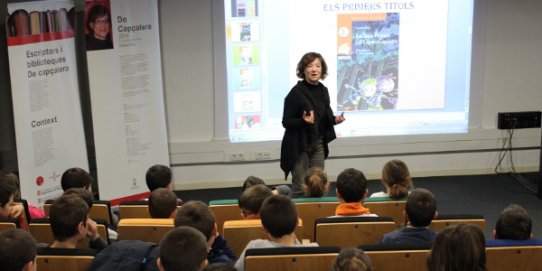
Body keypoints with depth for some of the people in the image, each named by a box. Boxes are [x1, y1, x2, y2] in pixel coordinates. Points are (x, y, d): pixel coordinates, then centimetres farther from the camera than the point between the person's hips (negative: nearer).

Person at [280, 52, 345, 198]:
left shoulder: (323, 90, 5)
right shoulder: (296, 92, -14)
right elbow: (286, 122, -12)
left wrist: (335, 119, -3)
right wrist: (303, 121, -29)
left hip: (318, 144, 6)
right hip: (300, 146, -6)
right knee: (300, 189, -3)